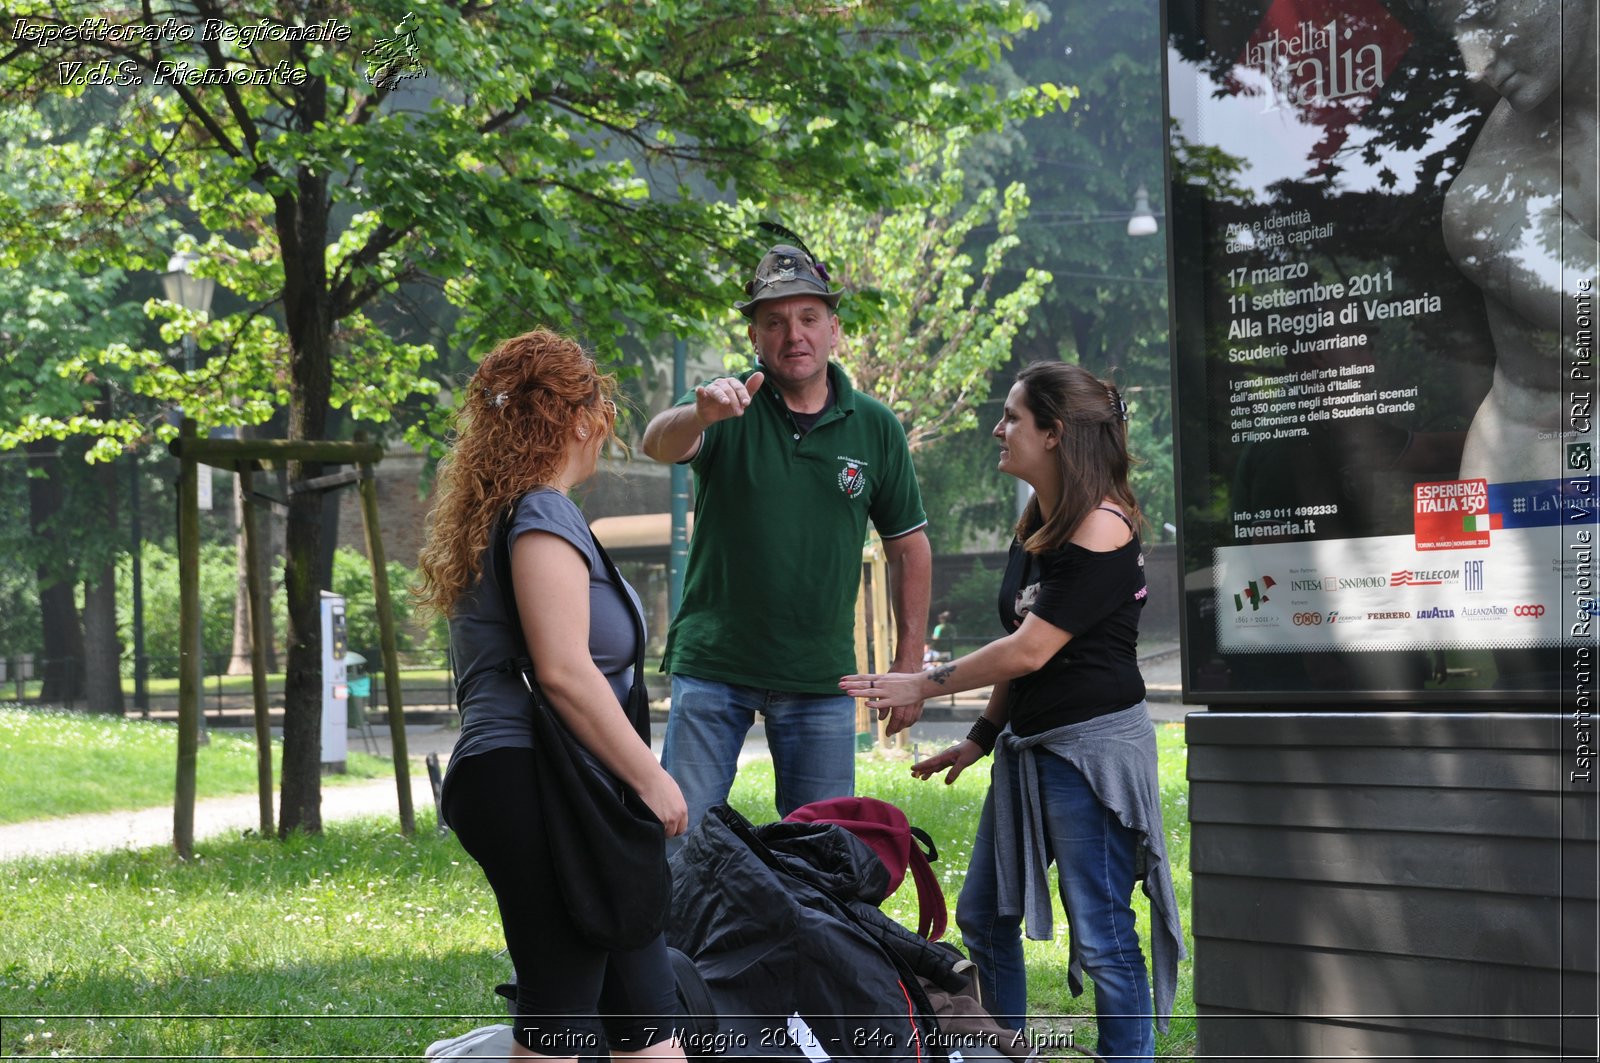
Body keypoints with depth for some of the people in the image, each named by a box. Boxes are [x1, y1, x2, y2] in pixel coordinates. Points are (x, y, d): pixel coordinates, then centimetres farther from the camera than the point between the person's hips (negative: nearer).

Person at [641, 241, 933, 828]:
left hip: (821, 677, 2)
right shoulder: (732, 407, -4)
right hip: (712, 665, -2)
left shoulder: (876, 427, 3)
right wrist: (700, 413, -48)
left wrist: (909, 663, 5)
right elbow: (658, 444, -26)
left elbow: (909, 548, 10)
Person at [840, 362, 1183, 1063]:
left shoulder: (1101, 529, -17)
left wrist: (922, 685, -11)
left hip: (1094, 743, -10)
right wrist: (981, 736, 17)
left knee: (1102, 935, -6)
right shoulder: (1036, 525, 11)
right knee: (982, 917, 13)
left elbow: (1031, 649, -20)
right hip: (1030, 744, 10)